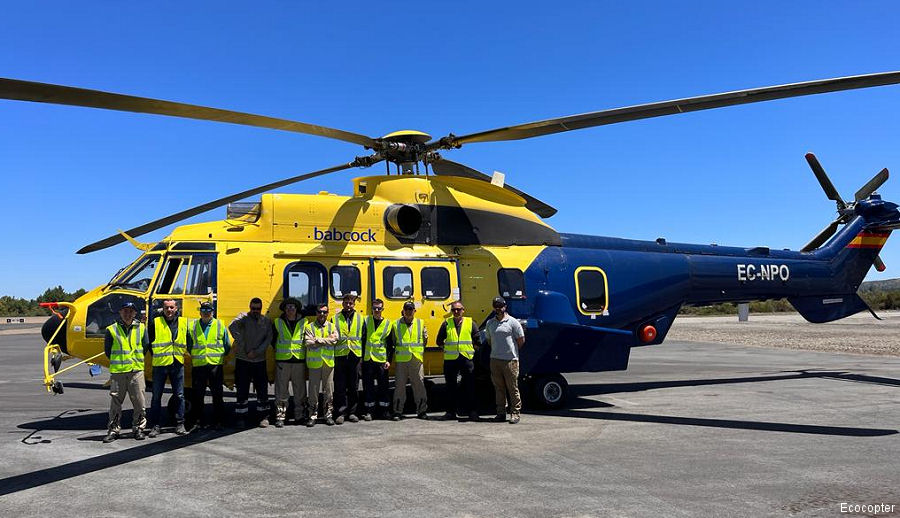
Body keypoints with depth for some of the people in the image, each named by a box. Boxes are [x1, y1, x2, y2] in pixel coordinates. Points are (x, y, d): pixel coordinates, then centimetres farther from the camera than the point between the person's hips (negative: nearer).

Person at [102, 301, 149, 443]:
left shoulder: (141, 328, 8)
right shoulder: (111, 330, 3)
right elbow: (107, 350, 8)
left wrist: (136, 360, 10)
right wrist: (119, 361, 9)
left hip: (137, 370, 1)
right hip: (117, 372, -1)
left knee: (139, 401, 2)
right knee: (115, 401, 3)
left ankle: (139, 428, 13)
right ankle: (113, 430, 13)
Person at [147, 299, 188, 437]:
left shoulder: (184, 323, 6)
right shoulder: (156, 323, 0)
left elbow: (189, 341, 17)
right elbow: (149, 342, 6)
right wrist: (155, 355, 3)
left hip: (178, 364, 2)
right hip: (160, 364, -2)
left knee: (179, 396, 5)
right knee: (156, 396, 3)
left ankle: (180, 424, 13)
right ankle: (155, 425, 11)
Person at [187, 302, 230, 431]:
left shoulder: (220, 325, 7)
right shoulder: (192, 326, 9)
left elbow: (227, 346, 13)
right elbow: (188, 345, 16)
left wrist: (220, 355, 9)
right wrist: (194, 355, 10)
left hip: (216, 364, -1)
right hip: (198, 365, 1)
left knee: (217, 395, 1)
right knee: (198, 395, 4)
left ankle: (219, 421, 9)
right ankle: (199, 421, 15)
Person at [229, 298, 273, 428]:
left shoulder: (266, 321, 6)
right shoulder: (244, 317, -2)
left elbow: (268, 339, -1)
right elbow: (232, 327, -22)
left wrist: (257, 352, -13)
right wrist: (243, 346, -25)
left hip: (260, 360, 2)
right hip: (243, 360, -2)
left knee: (262, 390, 6)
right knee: (242, 391, 3)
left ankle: (263, 417, 17)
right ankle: (241, 417, 14)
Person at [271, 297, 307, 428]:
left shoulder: (303, 322, 6)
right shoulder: (278, 322, 6)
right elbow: (273, 339, 14)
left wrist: (304, 352, 4)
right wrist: (278, 350, 7)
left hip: (299, 360, 1)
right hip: (282, 360, 0)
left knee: (300, 389, 5)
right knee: (281, 390, -1)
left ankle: (299, 415, 14)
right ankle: (280, 416, 6)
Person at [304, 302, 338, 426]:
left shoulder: (332, 326, 10)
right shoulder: (310, 327, 4)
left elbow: (335, 339, -8)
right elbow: (307, 342, -9)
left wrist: (318, 339, -12)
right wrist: (327, 340, -10)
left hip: (329, 362, 2)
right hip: (314, 362, -1)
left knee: (328, 390, 6)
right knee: (313, 390, 1)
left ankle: (327, 414, 16)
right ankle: (312, 415, 10)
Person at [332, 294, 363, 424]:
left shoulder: (360, 318, 9)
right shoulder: (335, 318, 7)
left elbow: (363, 337, 10)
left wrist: (363, 353, 3)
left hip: (355, 355, 1)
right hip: (340, 355, -1)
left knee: (354, 386, 7)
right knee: (340, 386, -1)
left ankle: (351, 412, 16)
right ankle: (340, 413, 4)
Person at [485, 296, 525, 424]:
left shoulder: (512, 322, -3)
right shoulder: (490, 323, 12)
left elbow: (521, 340, 0)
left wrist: (511, 351, 7)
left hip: (510, 360, -5)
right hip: (495, 359, 5)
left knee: (513, 388, -2)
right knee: (499, 388, 8)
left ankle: (515, 413, 5)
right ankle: (501, 413, 15)